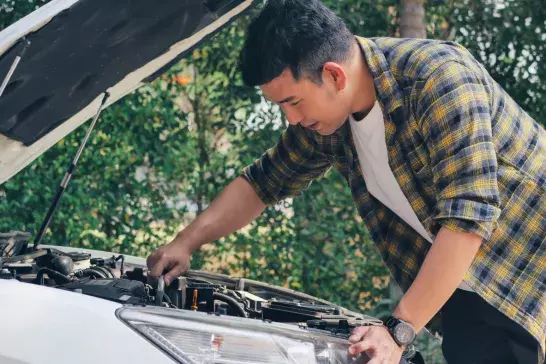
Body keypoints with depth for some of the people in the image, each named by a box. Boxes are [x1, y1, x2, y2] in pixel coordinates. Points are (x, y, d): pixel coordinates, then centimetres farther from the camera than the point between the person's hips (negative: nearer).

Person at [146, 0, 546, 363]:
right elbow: (263, 181, 13)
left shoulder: (441, 78, -27)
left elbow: (468, 217, -31)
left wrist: (398, 330, -31)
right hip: (464, 280, 6)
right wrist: (186, 243, 2)